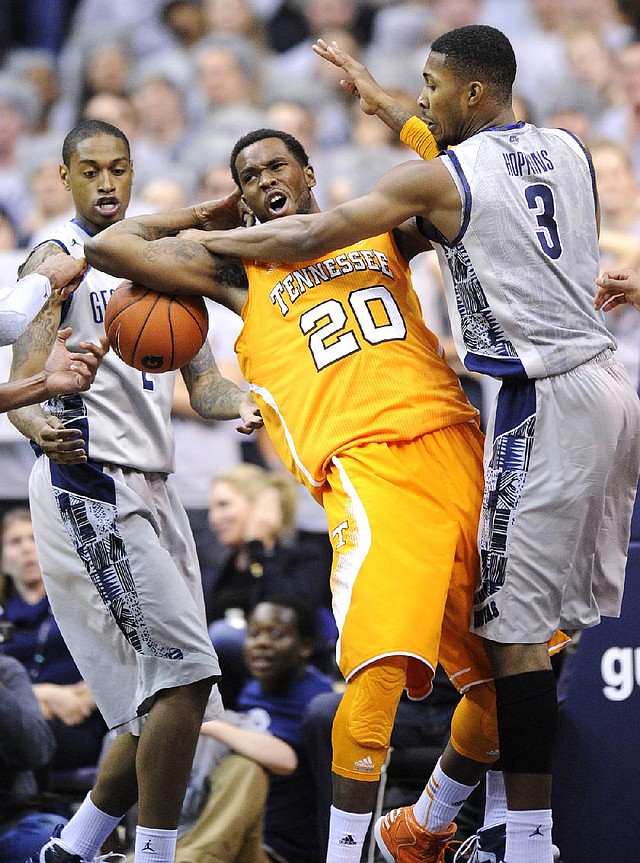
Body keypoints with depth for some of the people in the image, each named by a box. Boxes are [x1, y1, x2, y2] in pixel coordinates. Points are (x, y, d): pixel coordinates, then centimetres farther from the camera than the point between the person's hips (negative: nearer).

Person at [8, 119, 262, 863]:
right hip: (89, 487, -8)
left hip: (151, 488, 8)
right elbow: (22, 381, -15)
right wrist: (39, 426, -38)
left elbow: (199, 381, 17)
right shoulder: (58, 259, -5)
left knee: (168, 699, 8)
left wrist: (238, 405, -6)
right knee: (186, 673, -17)